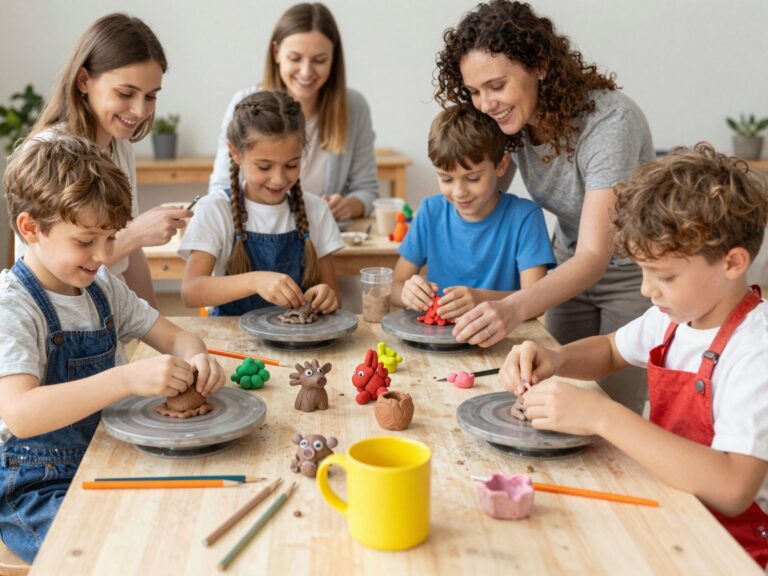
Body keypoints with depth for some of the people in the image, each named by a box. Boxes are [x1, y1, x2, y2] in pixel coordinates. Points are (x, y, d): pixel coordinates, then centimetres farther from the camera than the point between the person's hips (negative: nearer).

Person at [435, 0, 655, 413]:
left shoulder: (609, 123, -31)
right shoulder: (511, 122, -12)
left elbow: (595, 257, -38)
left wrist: (515, 308, -54)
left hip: (634, 275, -5)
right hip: (571, 268, 6)